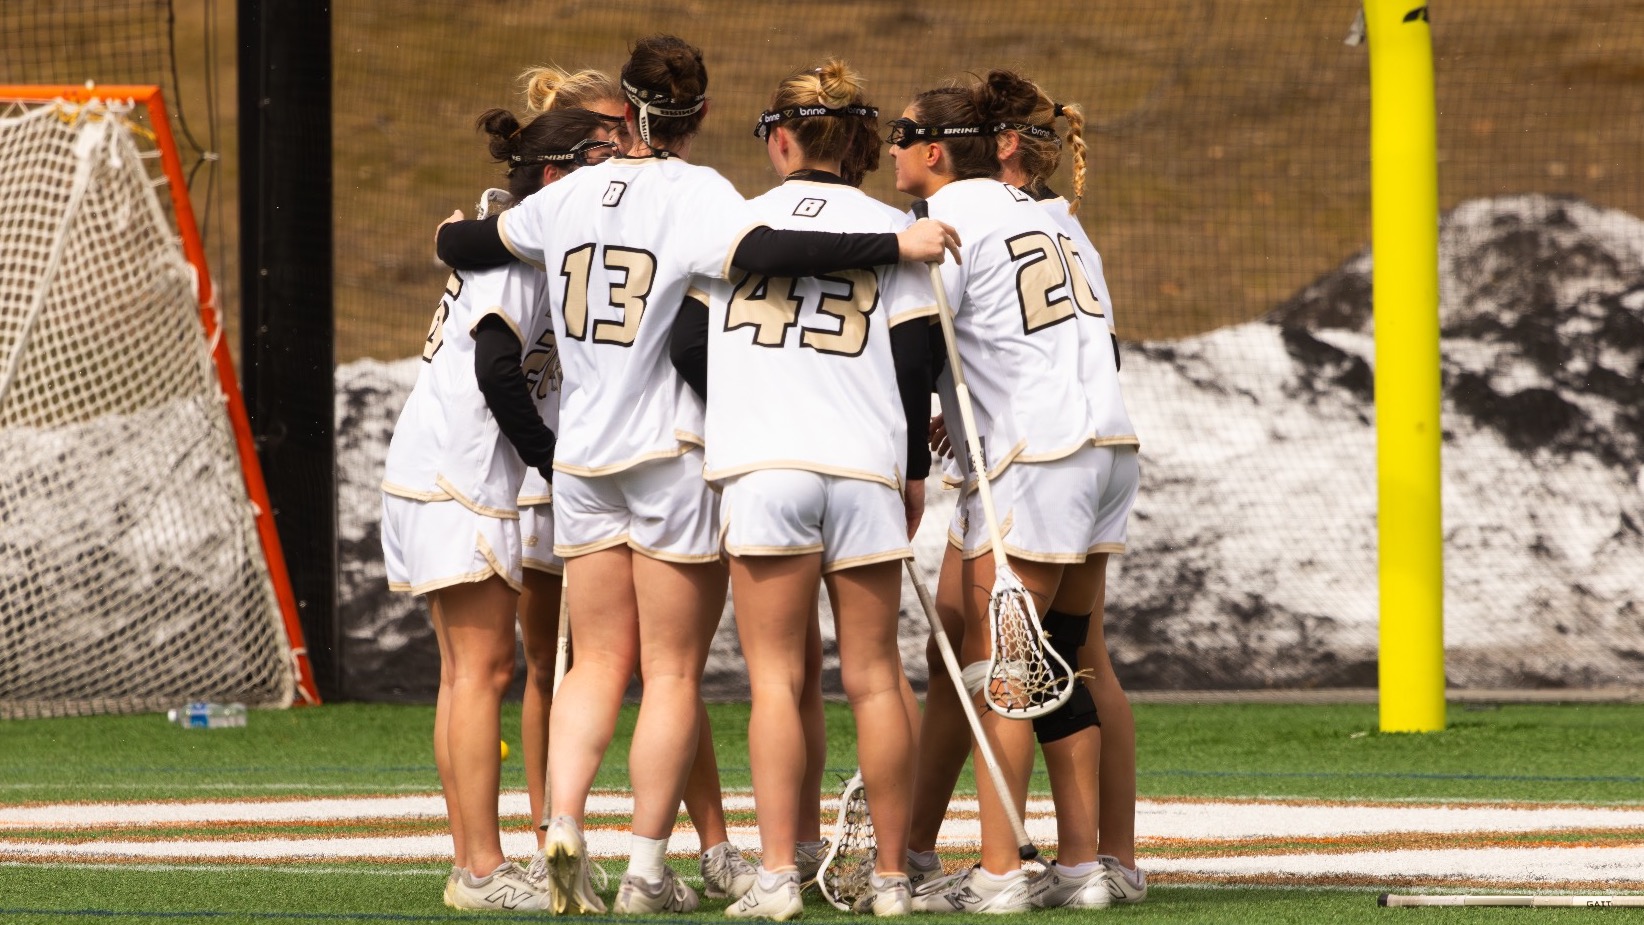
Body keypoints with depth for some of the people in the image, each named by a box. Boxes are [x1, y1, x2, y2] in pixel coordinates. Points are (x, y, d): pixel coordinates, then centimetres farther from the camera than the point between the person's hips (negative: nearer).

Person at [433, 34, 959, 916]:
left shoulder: (571, 194, 5)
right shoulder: (696, 195, -11)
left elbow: (462, 244, 17)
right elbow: (765, 252, -30)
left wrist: (459, 230, 41)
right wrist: (895, 244, -31)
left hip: (581, 455, 5)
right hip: (673, 449, -5)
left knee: (598, 662, 11)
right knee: (672, 671, 3)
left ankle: (564, 825, -9)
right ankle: (646, 870, 2)